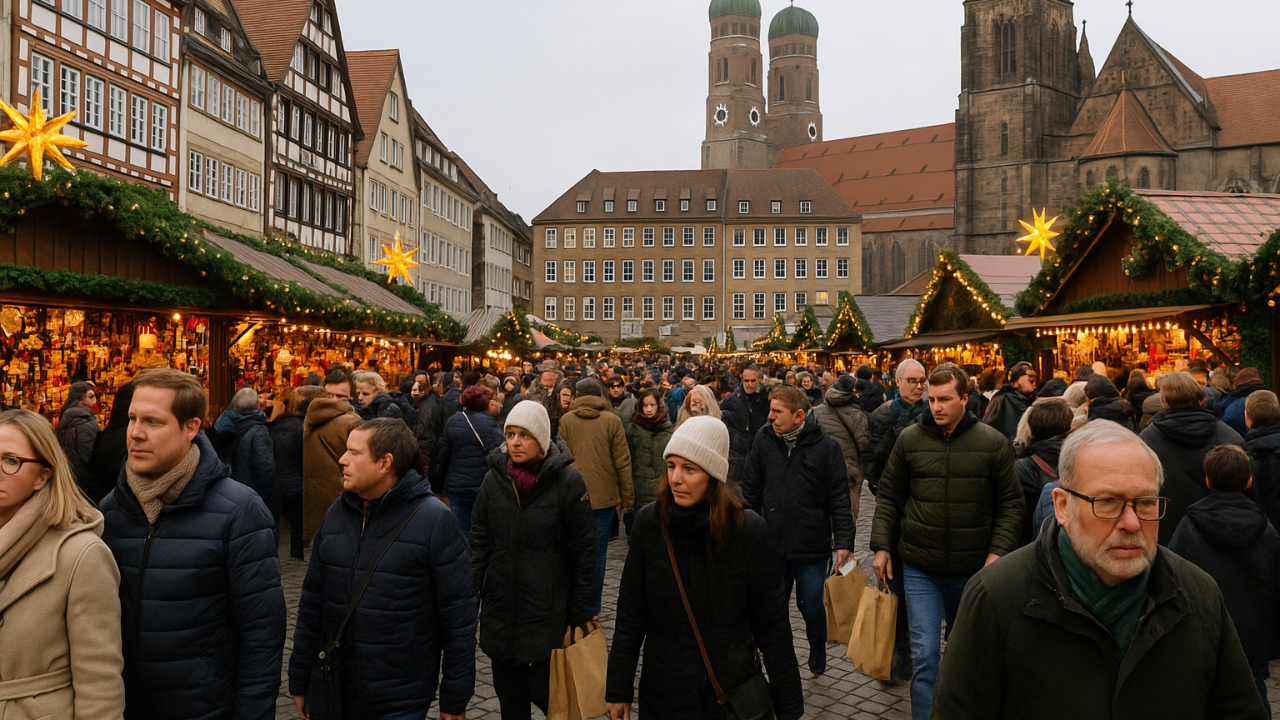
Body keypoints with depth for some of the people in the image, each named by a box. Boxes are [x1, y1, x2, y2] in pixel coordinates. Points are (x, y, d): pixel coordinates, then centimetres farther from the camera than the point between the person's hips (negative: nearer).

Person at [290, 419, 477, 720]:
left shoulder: (434, 520, -14)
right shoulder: (336, 514, 4)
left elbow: (458, 615, -11)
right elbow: (312, 602, 10)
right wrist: (300, 682, 11)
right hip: (333, 694, 5)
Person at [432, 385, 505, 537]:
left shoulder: (451, 423, 7)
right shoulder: (488, 423, -10)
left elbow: (442, 457, 12)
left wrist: (438, 484, 20)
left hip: (456, 489, 4)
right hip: (482, 488, -4)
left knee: (461, 532, 10)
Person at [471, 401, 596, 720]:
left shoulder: (567, 481, -10)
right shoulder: (494, 479, 2)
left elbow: (584, 551, -7)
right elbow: (478, 543, 7)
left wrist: (580, 613, -6)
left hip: (548, 612, -4)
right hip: (500, 609, 4)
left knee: (547, 692, -1)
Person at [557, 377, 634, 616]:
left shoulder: (566, 420, -1)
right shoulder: (611, 420, -4)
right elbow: (622, 462, -3)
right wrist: (627, 497, 4)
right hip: (603, 496, -1)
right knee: (597, 552, 6)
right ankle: (591, 608, 10)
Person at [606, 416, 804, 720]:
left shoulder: (749, 530, -14)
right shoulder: (649, 522, -10)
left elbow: (772, 626, -7)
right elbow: (630, 613, -2)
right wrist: (619, 689, 0)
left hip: (735, 692, -1)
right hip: (663, 694, 1)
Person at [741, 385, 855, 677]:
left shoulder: (826, 446, -6)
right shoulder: (764, 442, 1)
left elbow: (839, 499, -3)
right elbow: (750, 494, 7)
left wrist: (844, 542, -8)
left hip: (812, 549, -2)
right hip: (771, 546, 2)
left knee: (812, 607, 9)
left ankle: (817, 656, 37)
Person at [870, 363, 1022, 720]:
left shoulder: (993, 443, -4)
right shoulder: (909, 439, -3)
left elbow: (1010, 503, 1)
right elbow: (888, 497, 5)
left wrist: (998, 552, -9)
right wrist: (882, 546, -1)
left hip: (972, 569, 1)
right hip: (920, 568, -1)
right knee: (925, 654, -5)